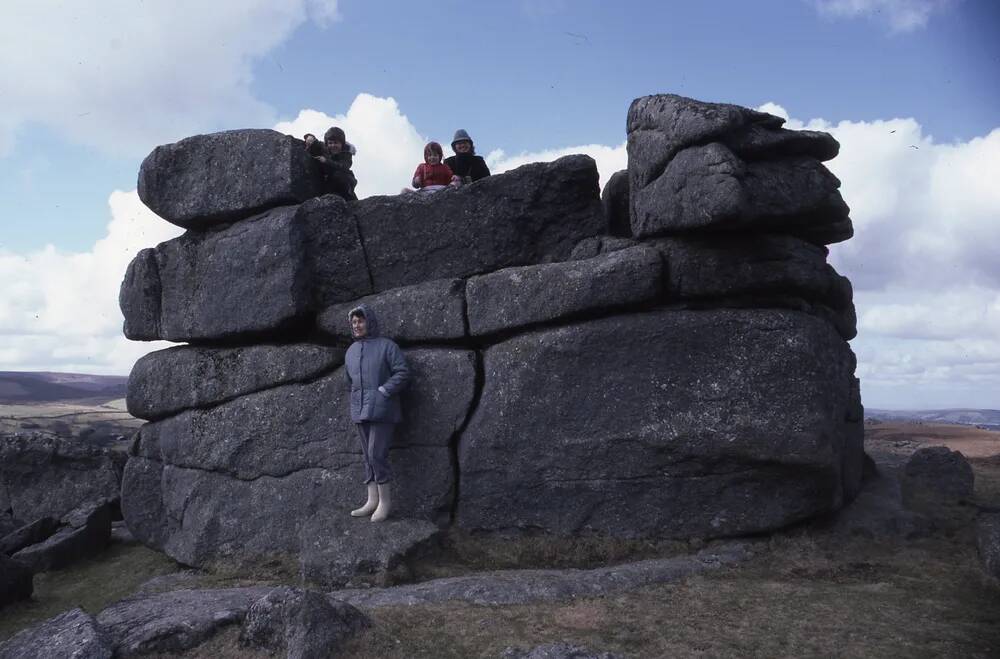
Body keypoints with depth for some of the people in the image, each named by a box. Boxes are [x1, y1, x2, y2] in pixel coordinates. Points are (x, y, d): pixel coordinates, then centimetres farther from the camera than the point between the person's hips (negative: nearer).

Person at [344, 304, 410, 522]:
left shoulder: (387, 346, -4)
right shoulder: (351, 351, 14)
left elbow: (403, 373, -10)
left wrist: (382, 391, -17)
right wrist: (358, 400, 17)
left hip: (382, 411, -6)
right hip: (360, 412, 6)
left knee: (376, 454, -12)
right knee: (369, 457, 8)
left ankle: (385, 500, 1)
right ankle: (372, 501, 12)